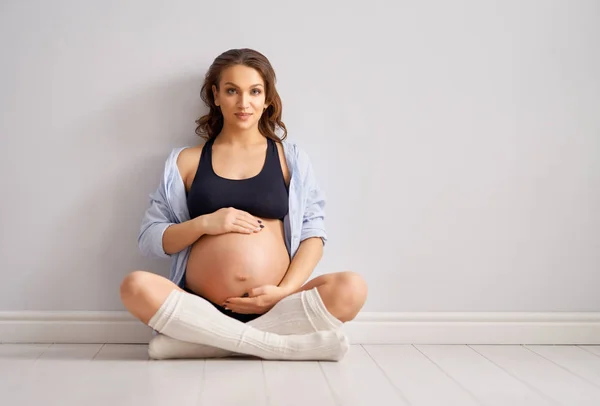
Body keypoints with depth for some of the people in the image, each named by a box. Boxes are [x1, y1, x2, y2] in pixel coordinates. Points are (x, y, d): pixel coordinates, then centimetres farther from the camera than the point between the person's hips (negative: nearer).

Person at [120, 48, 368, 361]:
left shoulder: (290, 158, 11)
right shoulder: (187, 161, 11)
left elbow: (313, 232, 5)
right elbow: (149, 239, 8)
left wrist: (285, 292, -11)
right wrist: (204, 223, -10)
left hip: (276, 308, 0)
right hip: (201, 309, 0)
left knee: (351, 288, -27)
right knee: (136, 286, -28)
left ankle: (191, 340, -23)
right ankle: (291, 343, -24)